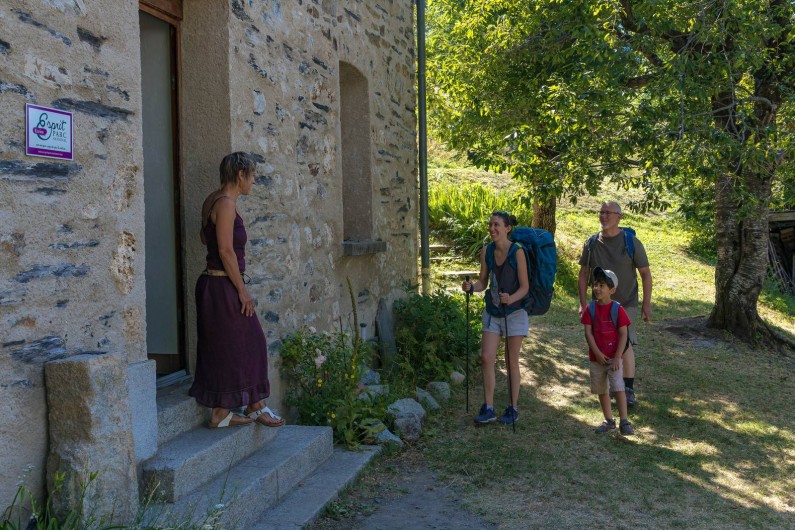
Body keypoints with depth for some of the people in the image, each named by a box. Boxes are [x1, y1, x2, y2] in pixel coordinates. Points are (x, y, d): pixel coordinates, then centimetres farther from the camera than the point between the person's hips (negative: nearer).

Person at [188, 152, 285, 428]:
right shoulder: (226, 203, -17)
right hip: (222, 286, -10)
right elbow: (226, 251, -20)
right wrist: (242, 290, -16)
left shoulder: (213, 200, 12)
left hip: (214, 283, 10)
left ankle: (254, 406, 23)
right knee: (228, 348, 0)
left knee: (249, 344, 14)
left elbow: (205, 238, 25)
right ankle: (220, 414, 11)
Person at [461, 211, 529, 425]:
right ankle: (488, 408, 6)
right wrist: (471, 287, -13)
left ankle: (513, 408, 18)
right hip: (492, 311, 4)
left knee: (512, 361, 5)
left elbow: (524, 286, -12)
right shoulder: (486, 251, 0)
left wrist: (511, 299, -30)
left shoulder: (517, 252, -14)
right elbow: (483, 282, 7)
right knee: (486, 357, -3)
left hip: (514, 311, -4)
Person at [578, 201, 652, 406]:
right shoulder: (591, 243, 1)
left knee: (626, 345, -12)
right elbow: (583, 274, 8)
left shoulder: (631, 242, -7)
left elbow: (645, 274, -2)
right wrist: (582, 302, 1)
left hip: (626, 304, -3)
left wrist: (646, 303, -6)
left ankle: (629, 390, -7)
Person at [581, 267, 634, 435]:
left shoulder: (617, 309, -9)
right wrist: (598, 354, -13)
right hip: (596, 358, 4)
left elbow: (623, 334, -9)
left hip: (614, 358, -3)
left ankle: (624, 421, -5)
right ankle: (609, 420, 25)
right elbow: (588, 332, -4)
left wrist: (617, 358, -14)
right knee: (601, 390, 12)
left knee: (618, 388, -12)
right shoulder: (590, 309, -1)